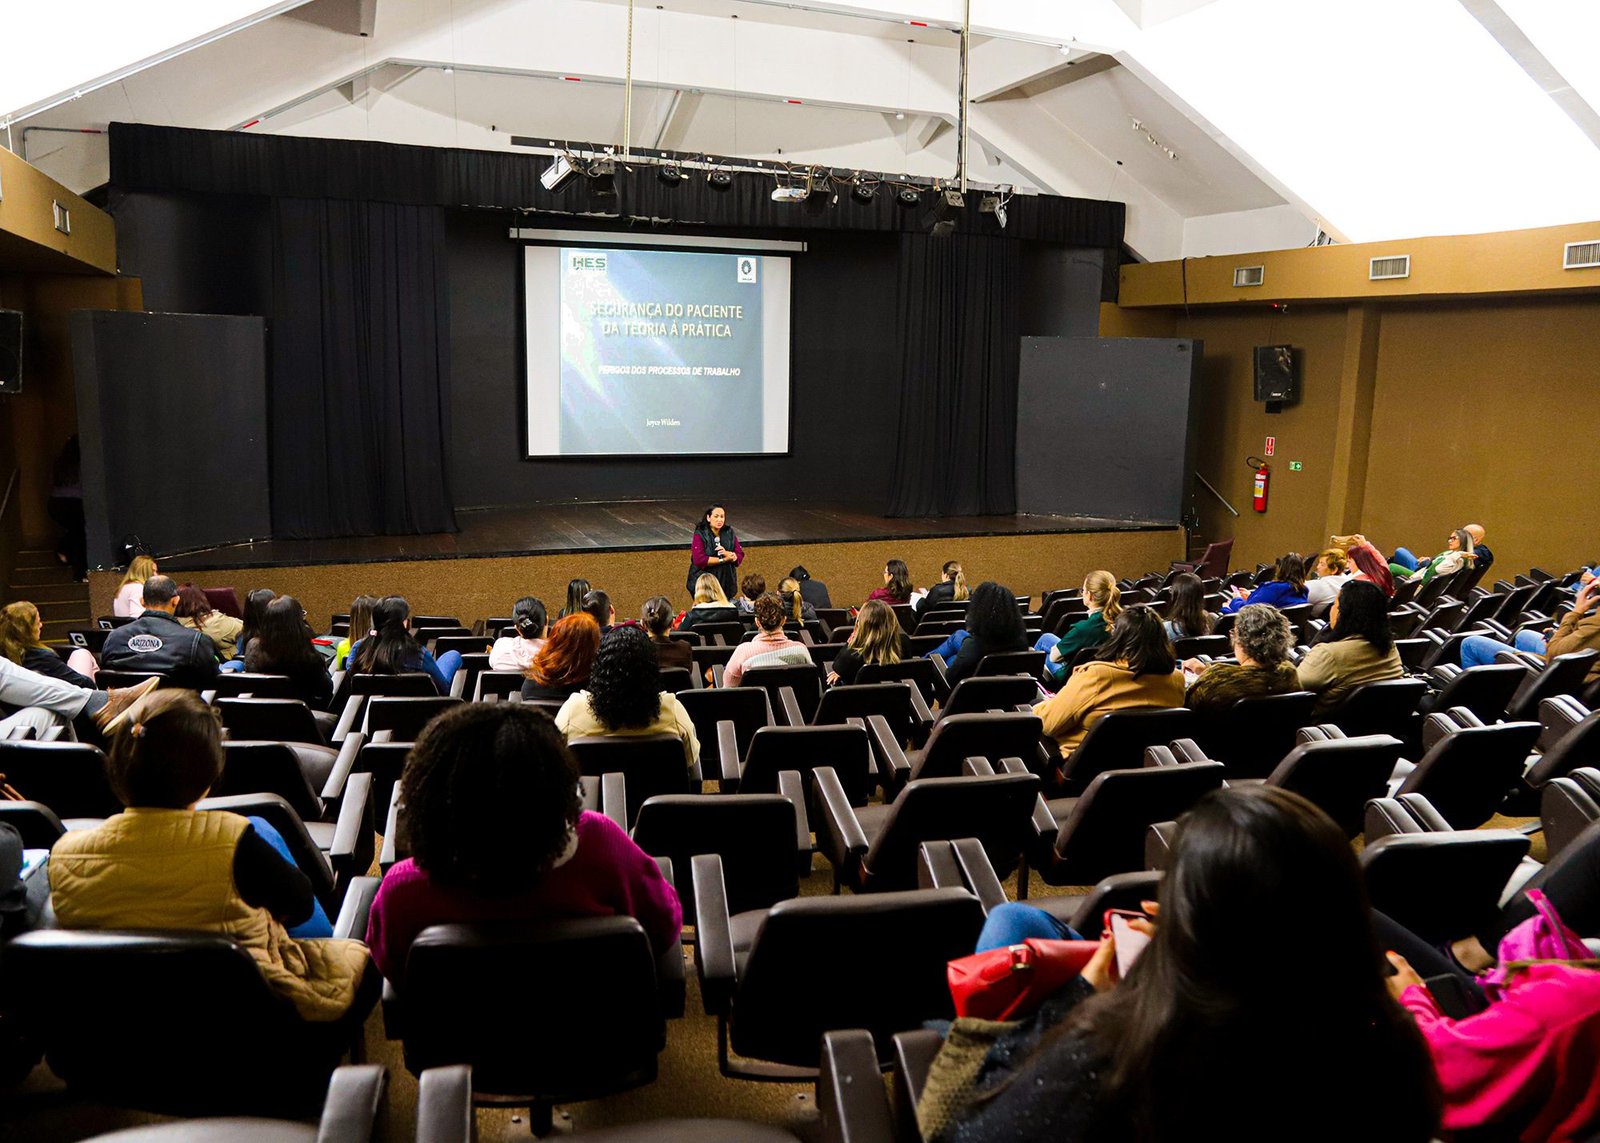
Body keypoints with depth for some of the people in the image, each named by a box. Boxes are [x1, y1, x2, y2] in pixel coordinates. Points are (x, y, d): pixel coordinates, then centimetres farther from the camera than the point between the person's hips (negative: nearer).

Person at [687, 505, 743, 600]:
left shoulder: (729, 534, 8)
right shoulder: (700, 535, -6)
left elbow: (740, 556, 4)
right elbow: (699, 560, -17)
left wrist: (726, 553, -17)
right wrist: (723, 560, -14)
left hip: (726, 582, 4)